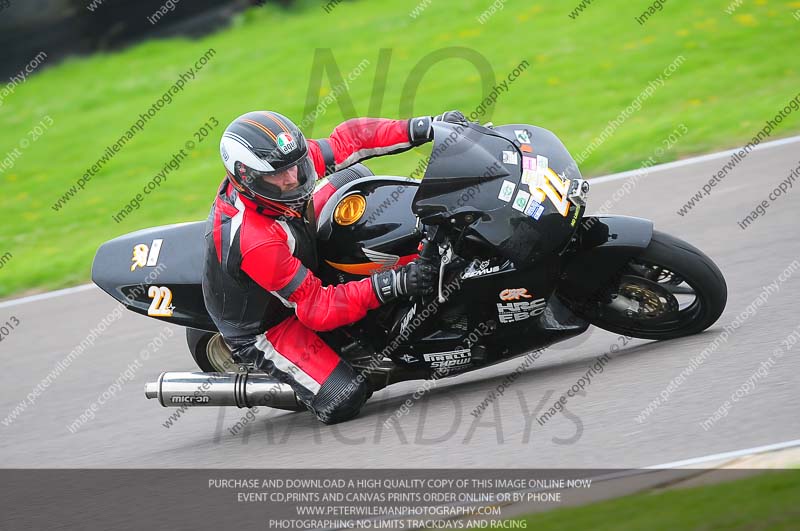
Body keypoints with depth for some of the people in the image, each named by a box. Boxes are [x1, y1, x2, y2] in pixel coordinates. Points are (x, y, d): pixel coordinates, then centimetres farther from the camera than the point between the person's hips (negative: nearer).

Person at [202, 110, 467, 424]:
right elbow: (316, 309, -36)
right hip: (264, 326, -8)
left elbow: (348, 139, -13)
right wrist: (391, 285, -44)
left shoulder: (285, 163, -21)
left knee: (352, 178, 8)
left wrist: (425, 128, -25)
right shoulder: (254, 241, -42)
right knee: (344, 401, -21)